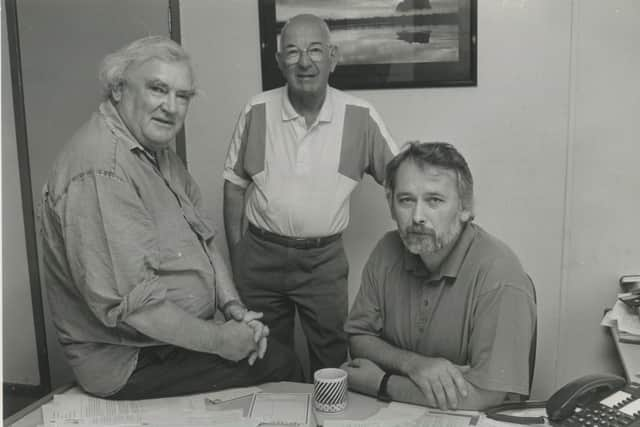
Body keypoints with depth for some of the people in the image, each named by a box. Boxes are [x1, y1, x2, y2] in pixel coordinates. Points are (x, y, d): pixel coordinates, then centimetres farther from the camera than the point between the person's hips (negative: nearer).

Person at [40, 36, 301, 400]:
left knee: (281, 357, 4)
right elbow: (127, 301, -29)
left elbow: (201, 237, 10)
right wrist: (219, 340, -19)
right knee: (279, 366, -10)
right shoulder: (100, 170, -25)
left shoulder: (158, 149, 7)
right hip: (130, 365, -9)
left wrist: (234, 307, -3)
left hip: (178, 334, 9)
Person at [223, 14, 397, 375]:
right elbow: (235, 186, 5)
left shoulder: (360, 117, -7)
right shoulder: (256, 112, -3)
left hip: (324, 260, -1)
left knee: (332, 363, 10)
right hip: (261, 256, 1)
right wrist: (235, 257, 4)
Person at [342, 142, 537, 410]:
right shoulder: (388, 250, -3)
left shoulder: (500, 278, -21)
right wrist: (412, 363, -16)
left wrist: (380, 382, -16)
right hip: (396, 416, 4)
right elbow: (358, 338, 3)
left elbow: (486, 395, -24)